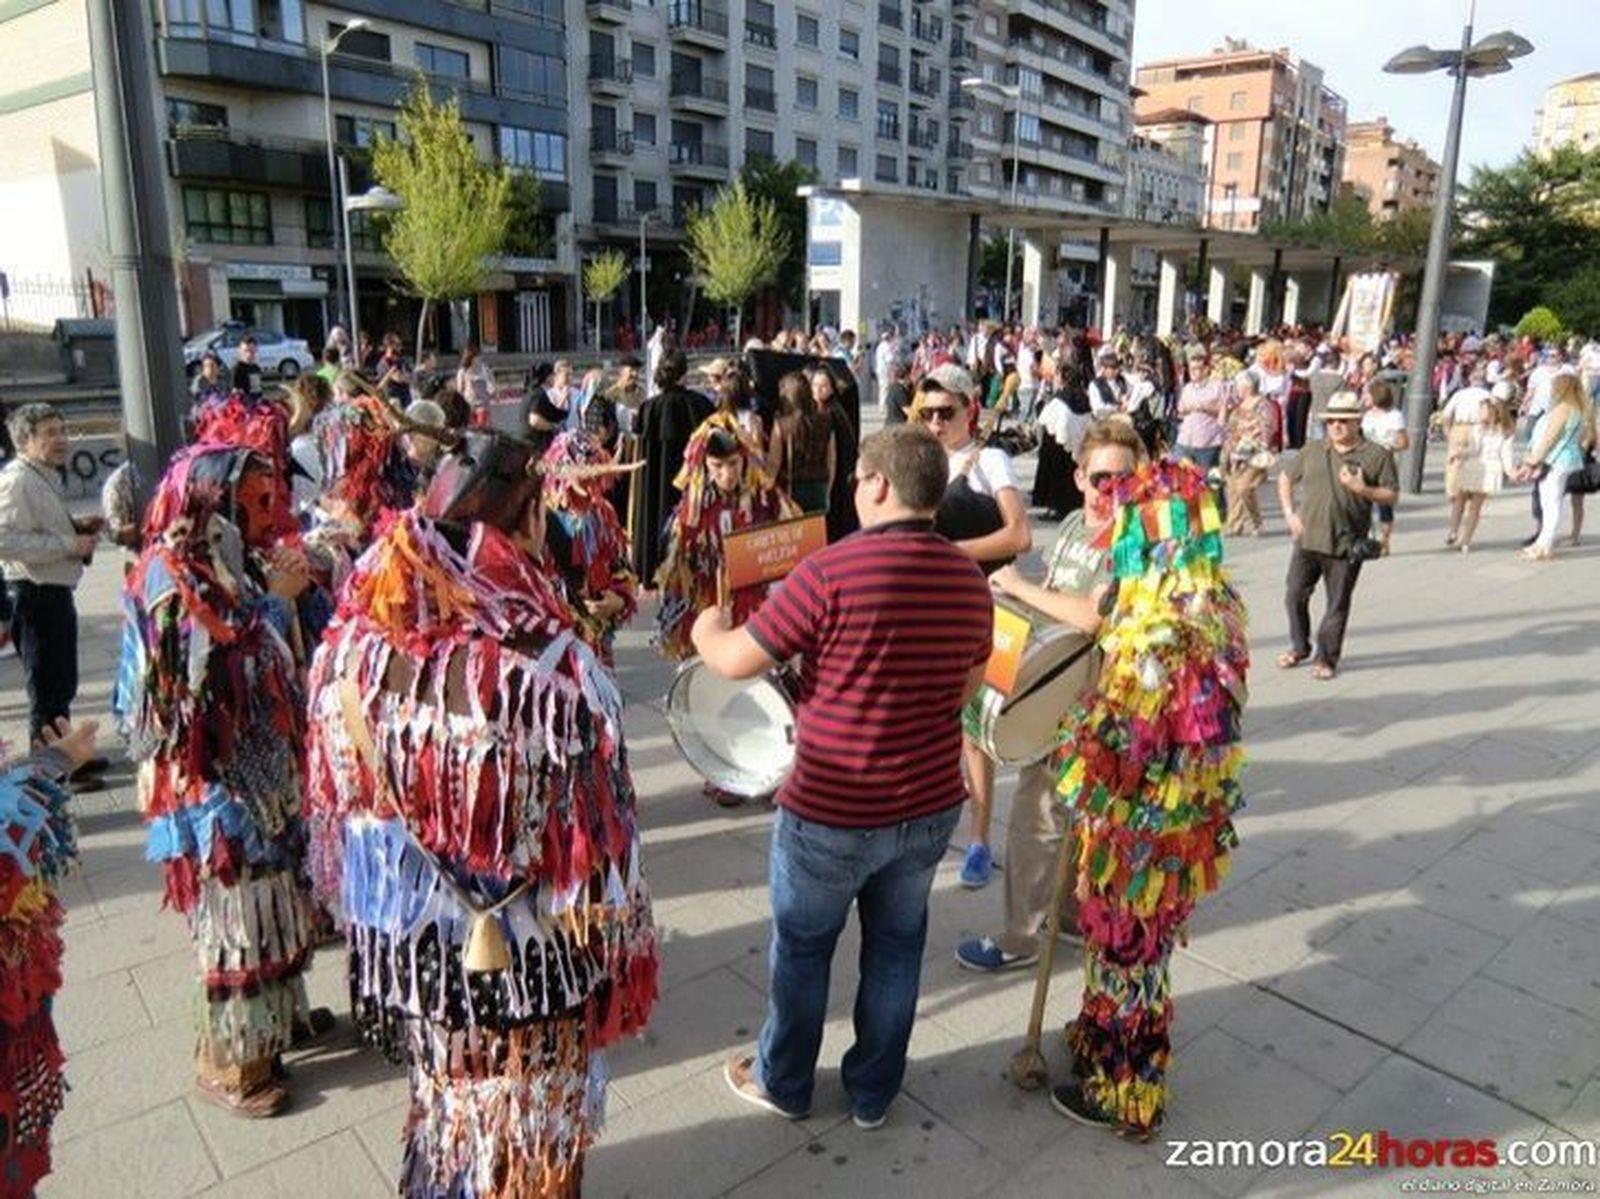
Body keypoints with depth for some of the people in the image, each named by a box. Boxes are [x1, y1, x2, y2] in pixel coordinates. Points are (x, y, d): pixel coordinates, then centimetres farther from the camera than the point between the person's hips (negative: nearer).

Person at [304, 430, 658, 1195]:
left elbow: (341, 797, 0)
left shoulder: (359, 641, -14)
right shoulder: (549, 668, -30)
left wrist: (386, 895, 15)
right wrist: (611, 946, -4)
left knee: (443, 1092, 30)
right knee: (524, 1116, 21)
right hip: (522, 952, -5)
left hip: (406, 932, 5)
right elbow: (594, 840, -20)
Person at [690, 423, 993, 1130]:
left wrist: (706, 628, 7)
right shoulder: (969, 580, -3)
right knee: (896, 947, 22)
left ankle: (783, 1083, 39)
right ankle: (873, 1093, 39)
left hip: (832, 811, -4)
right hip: (931, 807, 5)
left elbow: (734, 661, -14)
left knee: (802, 948, 18)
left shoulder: (834, 570, -22)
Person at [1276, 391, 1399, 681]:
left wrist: (1362, 489, -17)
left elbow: (1392, 495, 0)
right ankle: (1299, 647, 27)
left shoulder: (1377, 455, -1)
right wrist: (1289, 513, 7)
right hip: (1307, 538, 3)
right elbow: (1285, 478, 18)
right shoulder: (1312, 452, 8)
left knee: (1337, 605, 5)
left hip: (1346, 545, -3)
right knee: (1295, 595, 7)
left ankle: (1326, 658, 18)